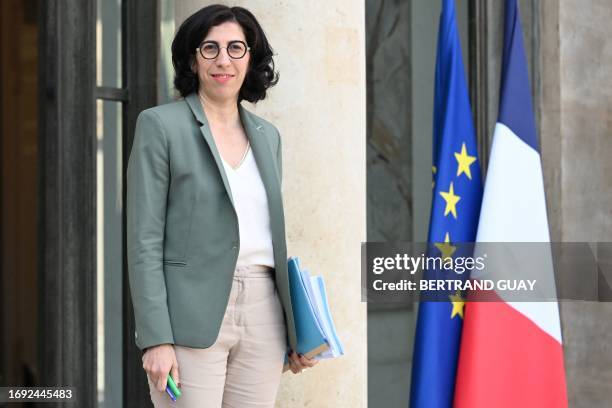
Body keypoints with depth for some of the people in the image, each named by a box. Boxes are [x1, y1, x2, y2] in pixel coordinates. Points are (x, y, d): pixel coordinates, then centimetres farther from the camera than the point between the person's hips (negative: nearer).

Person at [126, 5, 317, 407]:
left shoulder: (267, 135, 14)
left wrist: (295, 330, 16)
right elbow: (145, 240, -7)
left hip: (263, 314, 5)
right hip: (192, 318, -5)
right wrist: (156, 340, -15)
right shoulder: (160, 125, -2)